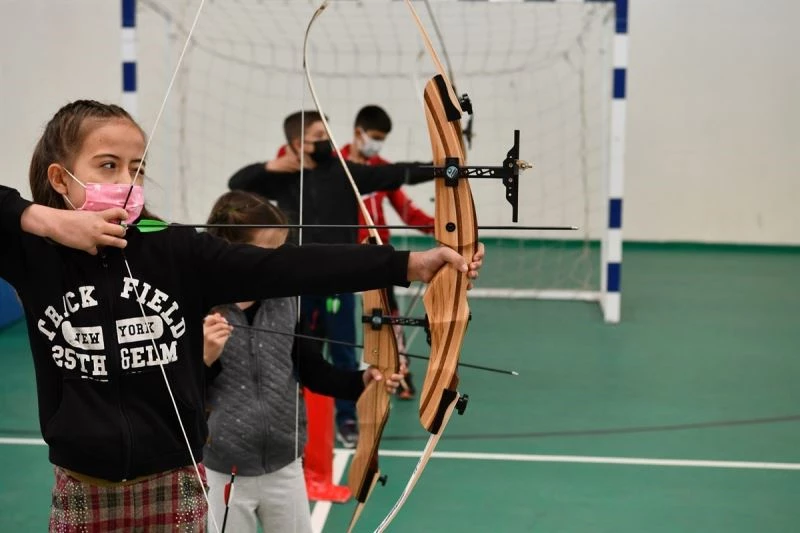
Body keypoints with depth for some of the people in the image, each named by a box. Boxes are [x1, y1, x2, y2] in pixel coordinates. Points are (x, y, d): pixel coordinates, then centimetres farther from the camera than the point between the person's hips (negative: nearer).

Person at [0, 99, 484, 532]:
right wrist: (41, 217, -21)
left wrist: (409, 264, -27)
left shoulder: (176, 251, -8)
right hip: (82, 494, 1)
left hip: (175, 488, 0)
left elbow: (283, 268, -18)